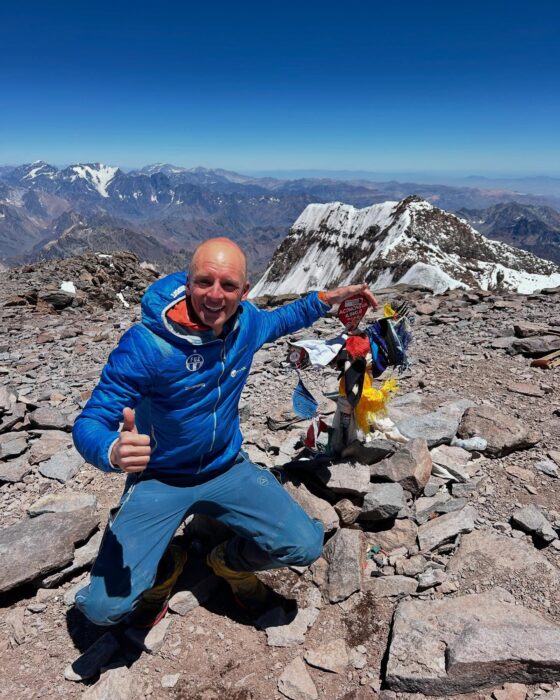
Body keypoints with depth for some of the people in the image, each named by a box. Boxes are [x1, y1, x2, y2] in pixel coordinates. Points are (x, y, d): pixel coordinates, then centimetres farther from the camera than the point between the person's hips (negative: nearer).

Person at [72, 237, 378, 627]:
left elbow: (278, 321, 17)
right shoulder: (145, 343, -26)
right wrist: (113, 452, -47)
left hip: (228, 469, 4)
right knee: (105, 606, -16)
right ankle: (165, 566, 21)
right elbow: (90, 423, -24)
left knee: (305, 546, -11)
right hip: (159, 479, -3)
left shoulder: (247, 322, -10)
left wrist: (326, 299, 7)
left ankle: (231, 562, 23)